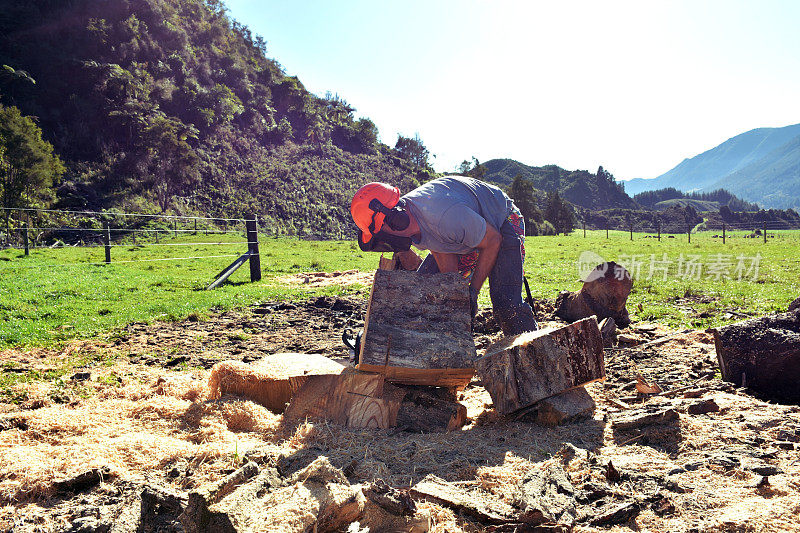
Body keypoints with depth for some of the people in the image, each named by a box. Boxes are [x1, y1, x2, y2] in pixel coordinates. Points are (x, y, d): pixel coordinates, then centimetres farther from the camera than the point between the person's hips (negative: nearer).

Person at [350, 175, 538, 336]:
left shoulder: (445, 217, -42)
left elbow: (493, 242, -25)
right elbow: (446, 262, -8)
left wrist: (472, 291, -21)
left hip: (499, 227, -7)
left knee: (506, 305, -21)